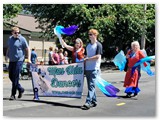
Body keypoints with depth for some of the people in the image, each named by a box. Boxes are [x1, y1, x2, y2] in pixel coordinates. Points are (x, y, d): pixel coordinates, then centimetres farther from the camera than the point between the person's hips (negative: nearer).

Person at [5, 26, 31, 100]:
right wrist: (7, 55, 15)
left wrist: (28, 59, -11)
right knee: (11, 76, 10)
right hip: (11, 60, 7)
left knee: (15, 77, -7)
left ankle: (13, 95, 0)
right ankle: (20, 89, 28)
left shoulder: (22, 39, -6)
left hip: (19, 60, -7)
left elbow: (28, 49, -4)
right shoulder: (10, 39, 11)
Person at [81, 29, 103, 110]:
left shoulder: (98, 45, -4)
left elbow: (98, 56, -12)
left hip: (94, 69, -7)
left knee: (91, 85, -12)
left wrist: (87, 59, -10)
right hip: (87, 68, 7)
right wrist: (84, 60, 7)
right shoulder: (88, 45, 17)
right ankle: (94, 101, 19)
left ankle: (88, 102, -15)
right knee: (90, 86, 10)